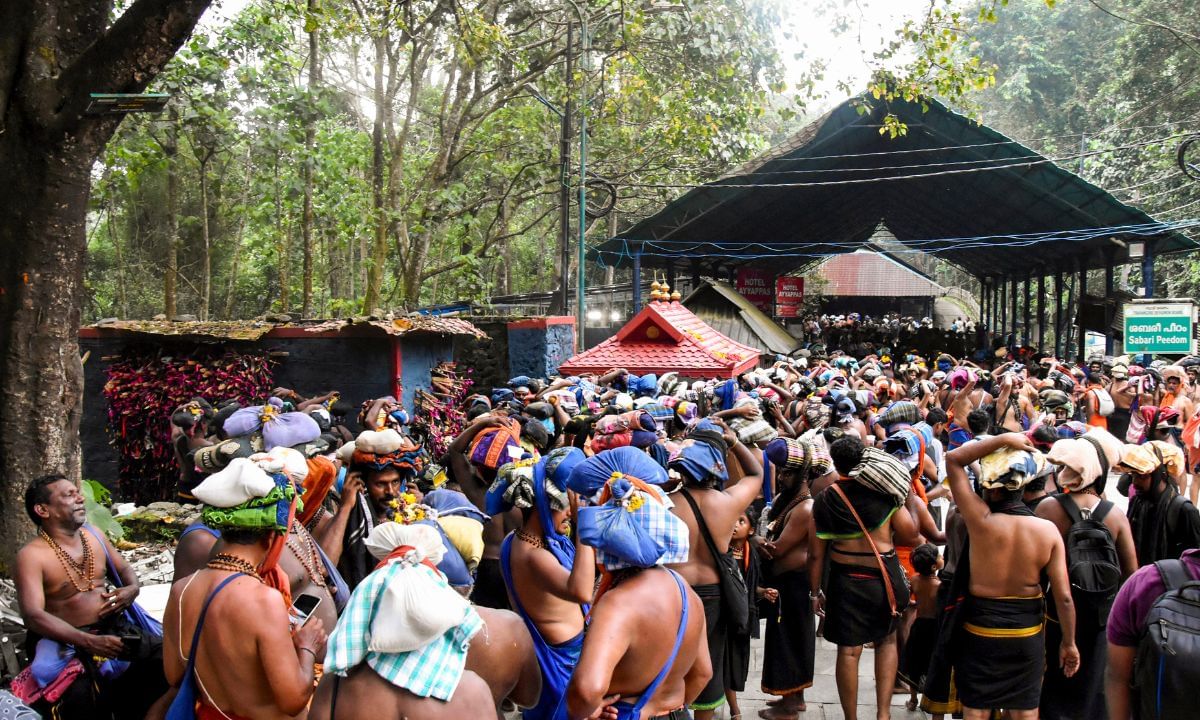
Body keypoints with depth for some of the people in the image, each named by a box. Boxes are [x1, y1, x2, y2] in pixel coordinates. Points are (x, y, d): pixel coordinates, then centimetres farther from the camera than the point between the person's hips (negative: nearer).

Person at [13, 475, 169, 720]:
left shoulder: (94, 535, 10)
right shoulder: (31, 555, -10)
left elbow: (123, 569, 24)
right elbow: (33, 616, -20)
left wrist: (132, 589, -2)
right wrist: (89, 642, -31)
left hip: (116, 628, 6)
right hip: (67, 641, -6)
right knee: (81, 692, -35)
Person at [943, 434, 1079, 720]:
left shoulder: (982, 522, -19)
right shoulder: (1048, 530, -12)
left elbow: (953, 460, -12)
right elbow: (1064, 597, -9)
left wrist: (1003, 439, -12)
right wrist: (1069, 642, 3)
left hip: (980, 631, -2)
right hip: (1029, 633, 3)